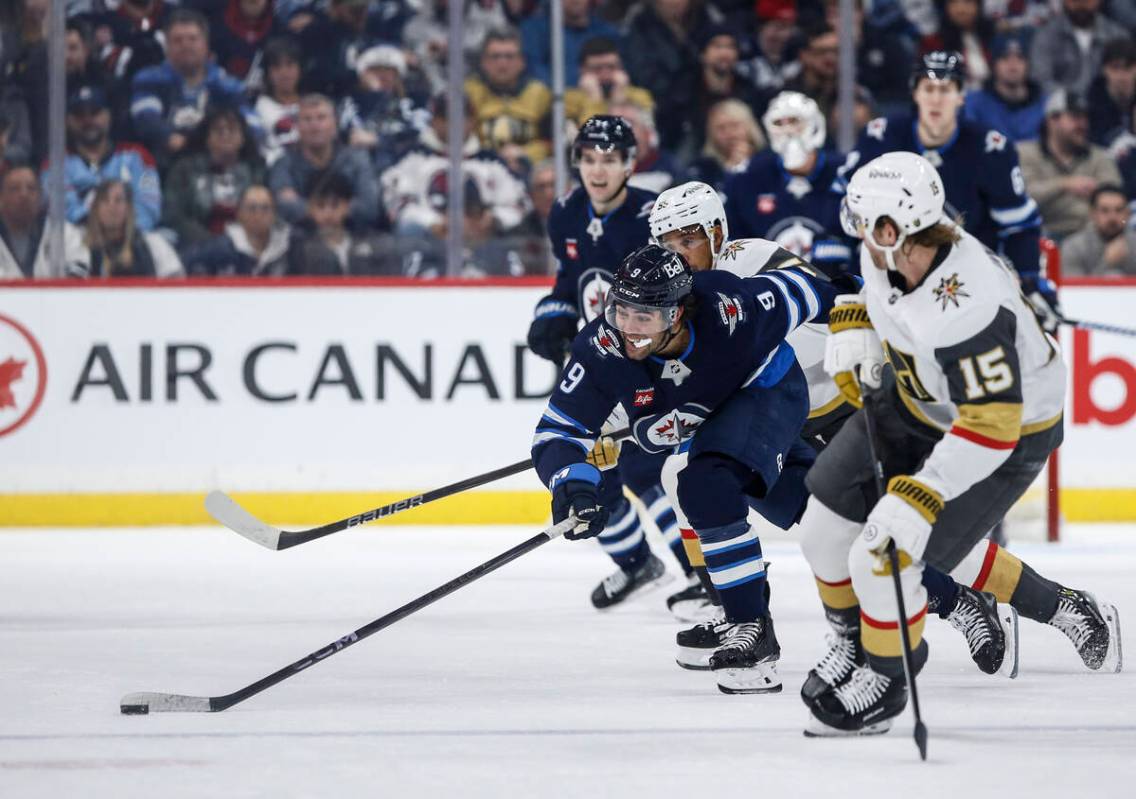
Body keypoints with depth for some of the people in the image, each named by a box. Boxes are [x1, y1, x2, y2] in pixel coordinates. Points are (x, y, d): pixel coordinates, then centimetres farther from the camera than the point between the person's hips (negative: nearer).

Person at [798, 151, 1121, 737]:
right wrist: (854, 323, -5)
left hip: (1009, 430, -8)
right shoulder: (889, 252, -16)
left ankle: (884, 679, 12)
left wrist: (919, 498, -41)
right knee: (824, 528, 8)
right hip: (915, 399, 8)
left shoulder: (965, 311, -41)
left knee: (882, 555, -14)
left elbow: (990, 427, -39)